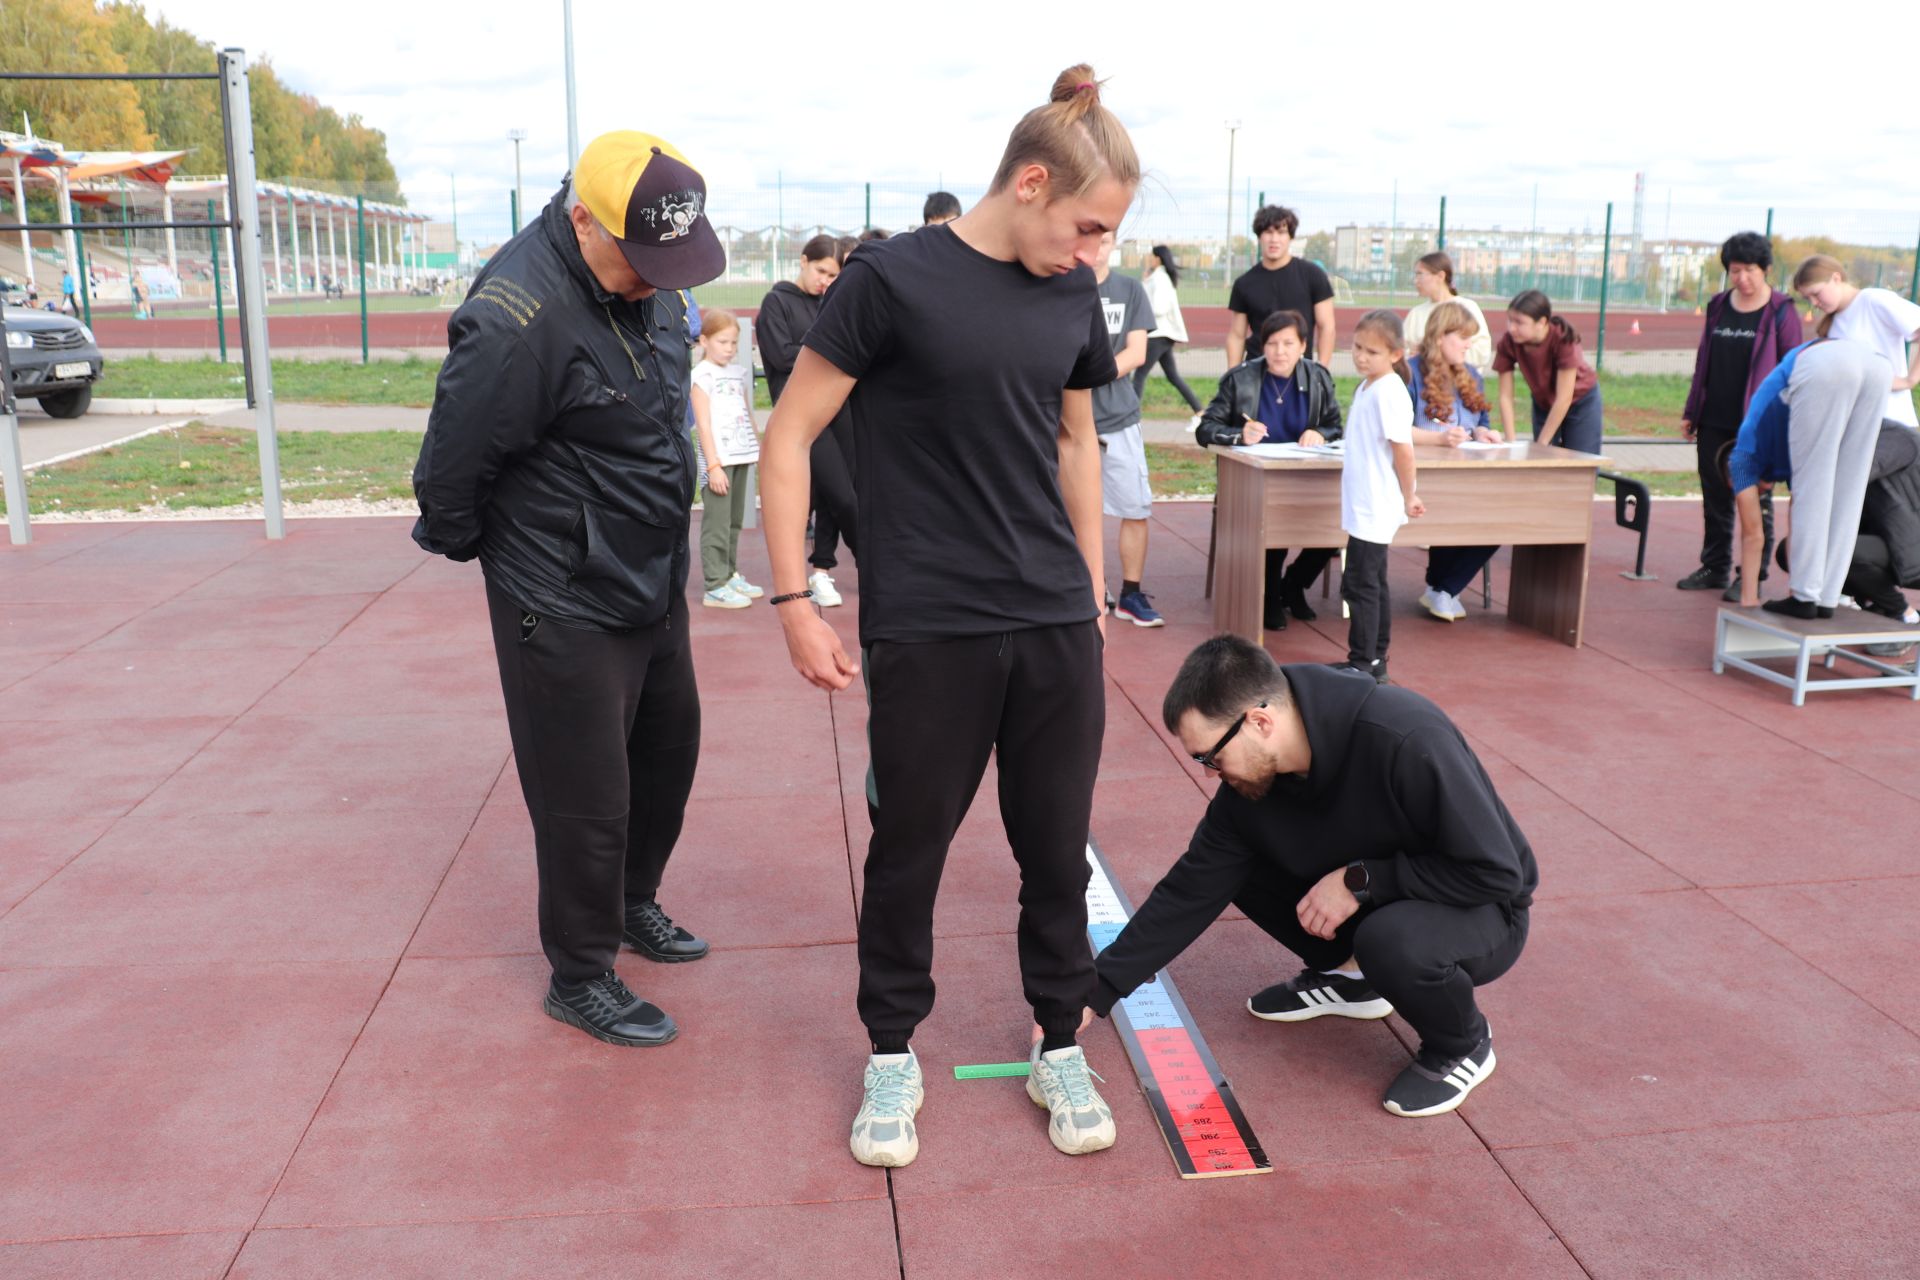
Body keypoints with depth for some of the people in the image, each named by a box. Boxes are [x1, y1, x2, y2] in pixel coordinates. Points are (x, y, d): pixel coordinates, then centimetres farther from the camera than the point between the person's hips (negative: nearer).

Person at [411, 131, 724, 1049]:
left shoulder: (648, 279, 1)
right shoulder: (519, 317, -27)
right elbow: (452, 460, -19)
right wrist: (464, 544, -2)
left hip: (654, 581, 9)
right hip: (567, 606, -8)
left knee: (668, 746, 21)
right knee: (586, 796, 3)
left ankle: (633, 903, 44)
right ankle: (581, 976, 23)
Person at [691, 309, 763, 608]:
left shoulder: (739, 373, 14)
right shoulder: (702, 375, -6)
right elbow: (703, 424, -10)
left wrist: (760, 450, 19)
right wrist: (713, 465, -15)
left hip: (740, 457, 7)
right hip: (717, 458, -7)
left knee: (734, 520, 13)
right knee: (717, 523, -6)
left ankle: (730, 574, 23)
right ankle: (716, 586, -4)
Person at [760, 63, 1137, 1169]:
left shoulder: (1074, 295, 7)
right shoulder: (894, 279, -9)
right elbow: (789, 436, -6)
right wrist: (795, 601, -9)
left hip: (1057, 626, 4)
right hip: (927, 631, -4)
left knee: (1057, 847, 10)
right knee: (909, 848, 8)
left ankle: (1060, 1049, 30)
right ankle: (893, 1057, 29)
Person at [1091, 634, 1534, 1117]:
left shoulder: (1406, 741, -34)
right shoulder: (1248, 781, -14)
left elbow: (1497, 870, -28)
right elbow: (1189, 893, -7)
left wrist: (1360, 880, -28)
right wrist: (1096, 993, -8)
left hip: (1481, 914, -6)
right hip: (1374, 903, 6)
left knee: (1391, 940, -37)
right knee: (1236, 866, -9)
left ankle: (1464, 1046, -4)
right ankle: (1344, 973, 13)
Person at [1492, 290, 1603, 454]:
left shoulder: (1563, 339, -33)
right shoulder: (1508, 343, -25)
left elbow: (1563, 399, -30)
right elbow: (1505, 397, -21)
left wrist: (1541, 444, -28)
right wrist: (1511, 442, -26)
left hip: (1581, 400, -3)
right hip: (1543, 403, 3)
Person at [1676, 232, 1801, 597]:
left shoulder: (1781, 312, -3)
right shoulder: (1718, 306, 11)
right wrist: (1690, 412, 14)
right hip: (1714, 422, 5)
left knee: (1755, 500, 2)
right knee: (1715, 498, 10)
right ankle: (1716, 568, 21)